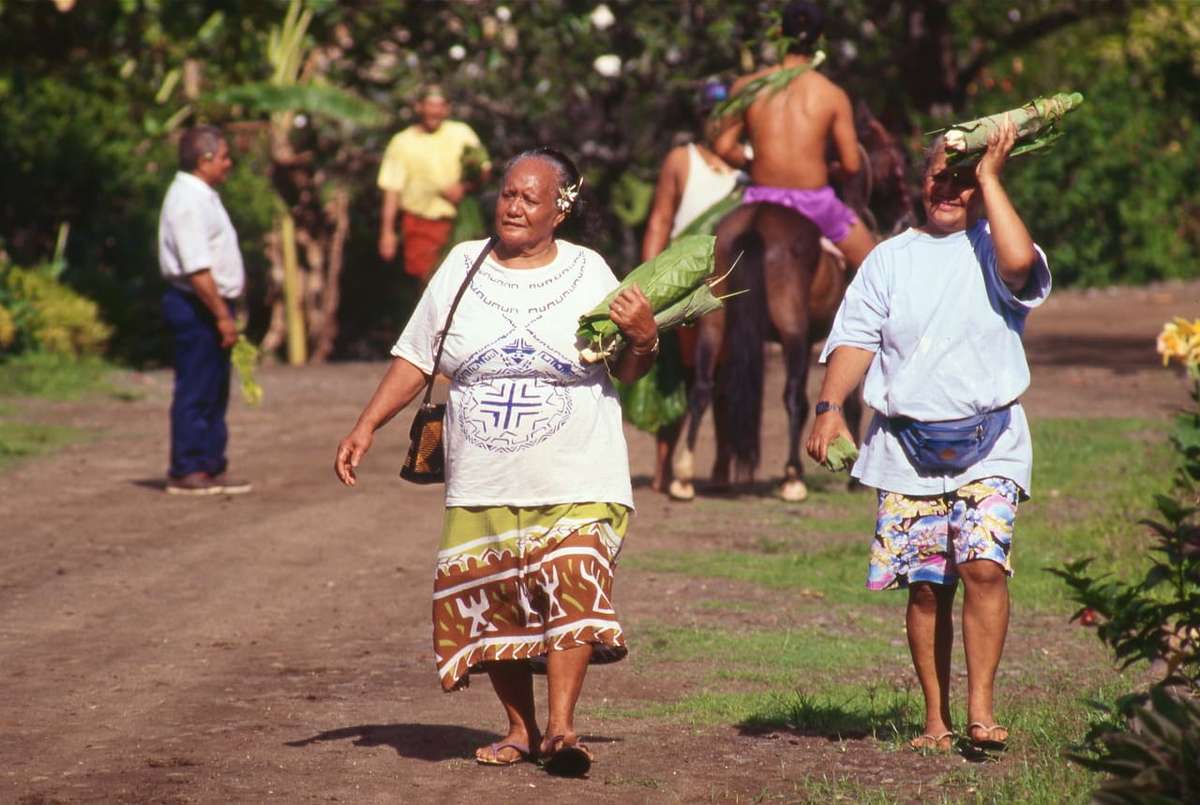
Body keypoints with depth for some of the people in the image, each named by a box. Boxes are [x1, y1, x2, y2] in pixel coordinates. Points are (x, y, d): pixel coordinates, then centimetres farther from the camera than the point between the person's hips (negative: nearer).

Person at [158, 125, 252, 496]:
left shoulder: (202, 197, 15)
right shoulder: (188, 201, -18)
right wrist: (222, 315, -22)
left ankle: (211, 468, 20)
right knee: (196, 392, -5)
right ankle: (186, 472, 0)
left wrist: (224, 311, 18)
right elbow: (196, 269, -24)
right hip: (196, 307, -10)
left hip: (210, 304, 10)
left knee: (214, 394, 14)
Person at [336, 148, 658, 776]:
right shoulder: (463, 266, 7)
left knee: (572, 582, -19)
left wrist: (644, 338, -12)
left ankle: (560, 727, -18)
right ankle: (520, 729, 14)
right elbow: (415, 358, 11)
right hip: (483, 485, 2)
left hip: (575, 482, -2)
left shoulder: (588, 272, 4)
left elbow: (628, 372, 9)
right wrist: (366, 427, 4)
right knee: (490, 599, 0)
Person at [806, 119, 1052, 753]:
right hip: (907, 444, 2)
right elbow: (855, 338, 6)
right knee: (926, 585, 1)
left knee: (984, 566, -17)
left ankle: (979, 712, -13)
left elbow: (1020, 262, -20)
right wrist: (830, 406, -10)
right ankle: (936, 719, 10)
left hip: (990, 443, -2)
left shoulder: (992, 250, 5)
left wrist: (990, 177, -11)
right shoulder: (891, 259, 12)